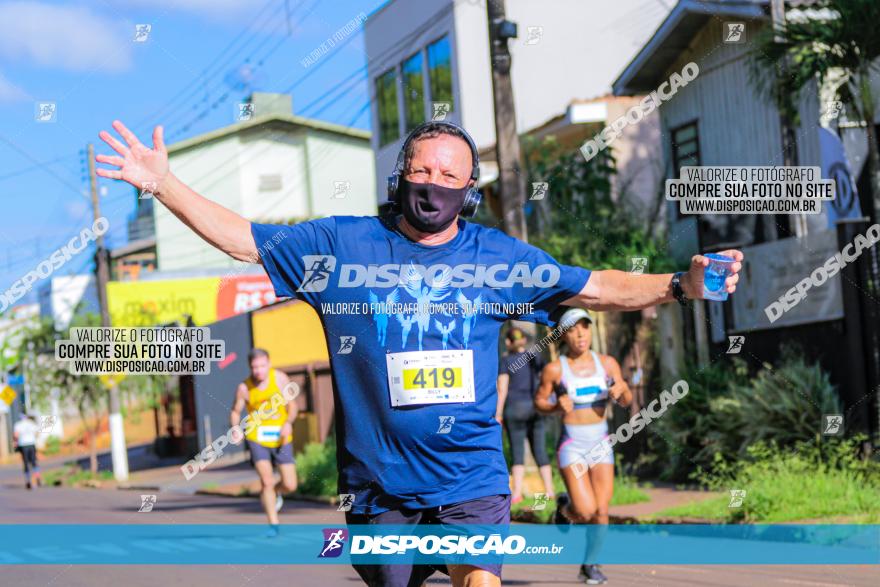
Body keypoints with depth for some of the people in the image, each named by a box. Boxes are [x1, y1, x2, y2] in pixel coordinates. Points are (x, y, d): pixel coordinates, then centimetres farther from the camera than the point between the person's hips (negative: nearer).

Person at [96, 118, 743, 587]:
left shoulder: (500, 256, 4)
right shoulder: (340, 244, 1)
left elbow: (596, 288, 8)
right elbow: (243, 239, 4)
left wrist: (680, 284, -3)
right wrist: (164, 183, -3)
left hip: (471, 477, 0)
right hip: (380, 482, 1)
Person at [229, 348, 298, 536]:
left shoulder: (280, 378, -8)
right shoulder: (244, 388, -9)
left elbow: (292, 405, -4)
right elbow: (235, 411, 4)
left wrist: (288, 423, -23)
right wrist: (235, 430, -15)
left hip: (281, 438, 1)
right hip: (257, 438, -1)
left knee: (290, 485, 0)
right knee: (267, 481, -14)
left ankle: (276, 493, 37)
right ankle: (273, 524, 0)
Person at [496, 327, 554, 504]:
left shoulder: (506, 360, -2)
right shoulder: (536, 359, 10)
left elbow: (502, 389, -7)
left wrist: (498, 414, -6)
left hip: (515, 408, -4)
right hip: (536, 408, 4)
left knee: (517, 451, -4)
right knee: (540, 451, 9)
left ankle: (517, 492, -14)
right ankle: (549, 491, 6)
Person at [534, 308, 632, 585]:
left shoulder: (607, 363, 3)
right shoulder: (554, 369, -6)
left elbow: (626, 401, 9)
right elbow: (539, 401, 4)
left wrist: (621, 390, -13)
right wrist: (557, 407, -16)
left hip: (601, 442, 3)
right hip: (572, 444, -3)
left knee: (601, 512, -1)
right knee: (586, 512, -14)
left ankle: (590, 564, 20)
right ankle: (565, 507, 22)